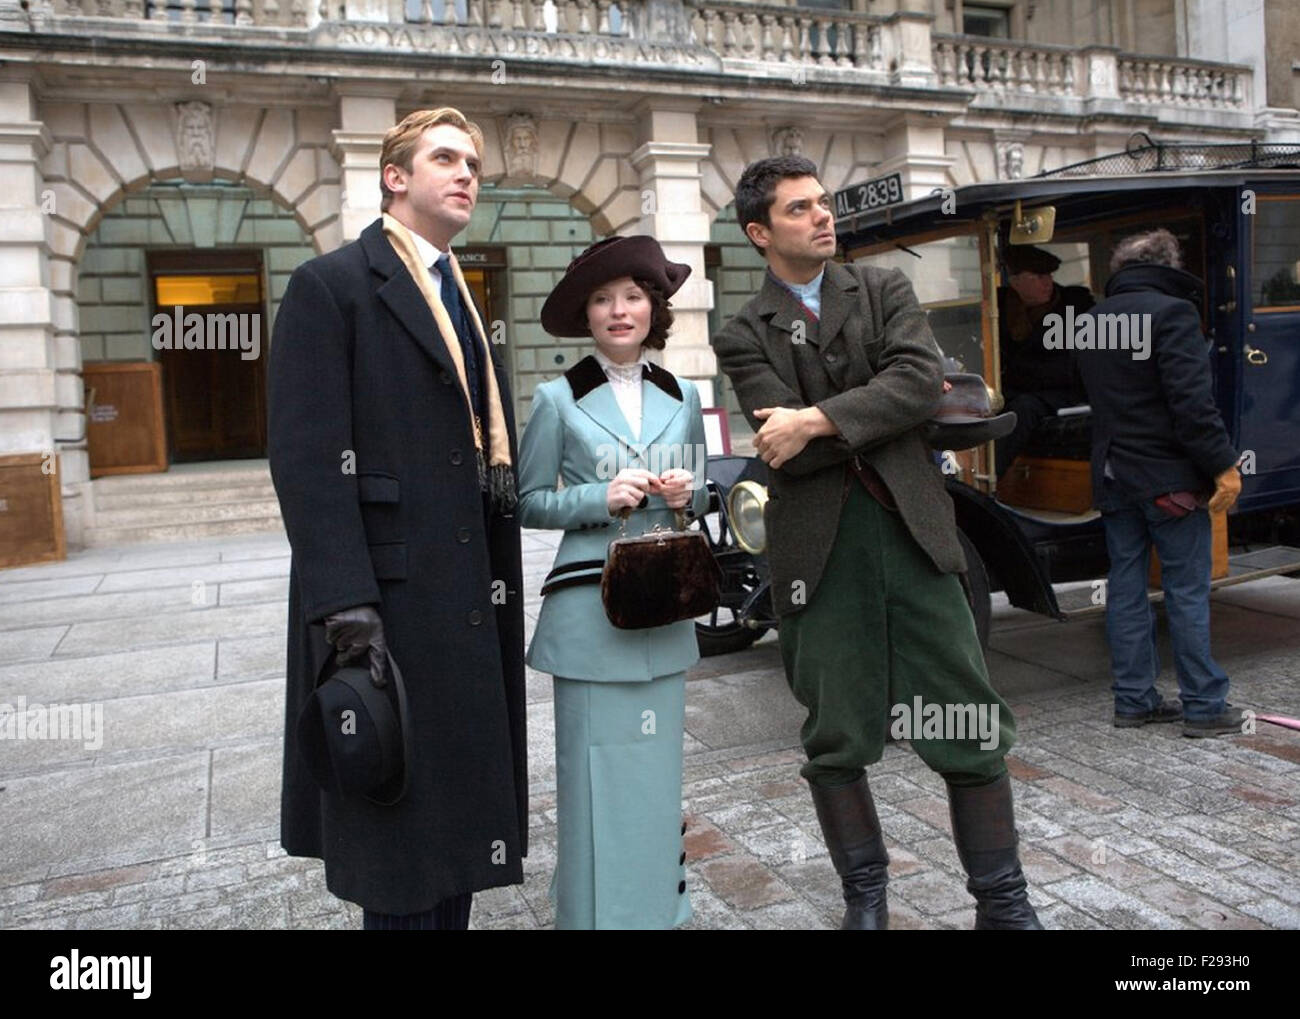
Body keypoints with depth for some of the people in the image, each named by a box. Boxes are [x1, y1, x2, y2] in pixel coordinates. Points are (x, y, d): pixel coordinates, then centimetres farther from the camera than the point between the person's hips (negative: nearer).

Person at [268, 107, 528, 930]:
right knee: (399, 816, 4)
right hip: (388, 599, -7)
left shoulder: (463, 297, 18)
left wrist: (500, 580, 12)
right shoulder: (332, 285, -6)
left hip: (468, 604, 8)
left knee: (459, 809, 16)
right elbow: (306, 455, -15)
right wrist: (344, 599, -22)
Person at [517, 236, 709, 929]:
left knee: (657, 769, 11)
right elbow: (530, 503, -1)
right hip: (588, 608, -4)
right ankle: (597, 913, 19)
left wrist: (687, 492, -5)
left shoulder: (682, 397, 9)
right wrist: (601, 499, -16)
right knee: (597, 771, 1)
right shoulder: (558, 399, -2)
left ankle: (659, 908, 29)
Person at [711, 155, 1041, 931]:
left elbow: (922, 379, -8)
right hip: (820, 549, -1)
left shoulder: (886, 291, 12)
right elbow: (788, 452, -9)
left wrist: (818, 419, -15)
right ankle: (865, 895, 27)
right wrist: (888, 408, -6)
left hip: (911, 530, 1)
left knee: (970, 725, 4)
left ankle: (1003, 902, 21)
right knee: (836, 740, 8)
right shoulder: (745, 336, 5)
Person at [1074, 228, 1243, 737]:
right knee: (1187, 591, 0)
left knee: (1126, 588, 10)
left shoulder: (1093, 320, 12)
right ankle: (1204, 706, 6)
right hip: (1167, 475, -7)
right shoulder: (1171, 312, -12)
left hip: (1113, 475, 7)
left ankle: (1134, 700, 16)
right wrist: (1222, 464, -15)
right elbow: (1193, 400, -18)